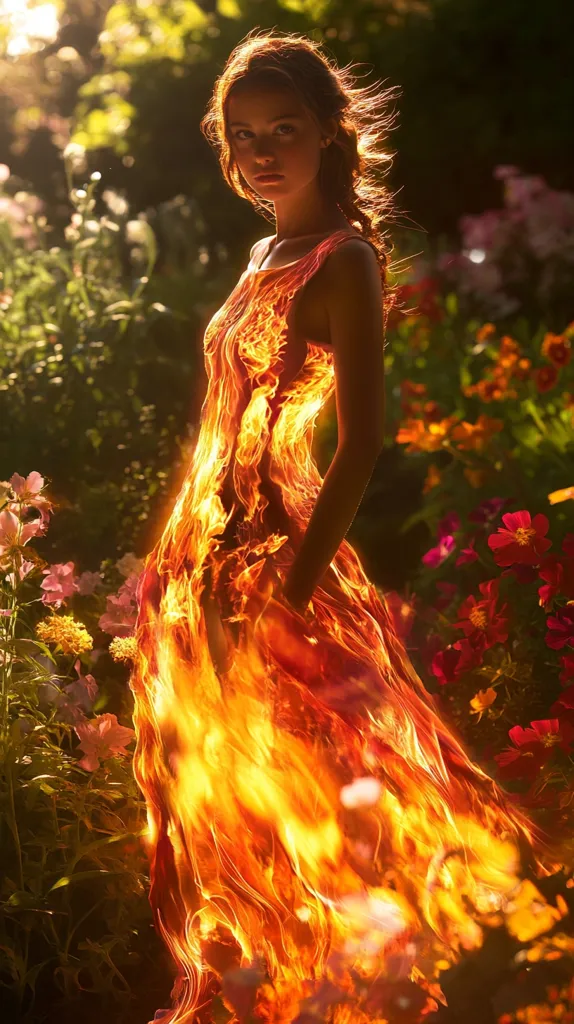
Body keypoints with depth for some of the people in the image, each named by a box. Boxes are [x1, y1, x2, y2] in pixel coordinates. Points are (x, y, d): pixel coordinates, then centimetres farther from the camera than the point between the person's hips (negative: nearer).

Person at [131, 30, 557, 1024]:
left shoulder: (343, 261, -13)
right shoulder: (267, 254, 11)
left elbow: (361, 446, -19)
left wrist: (291, 587, -23)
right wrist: (188, 558, 15)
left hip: (273, 562, -8)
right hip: (208, 555, 8)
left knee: (284, 781, 2)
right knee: (220, 798, 17)